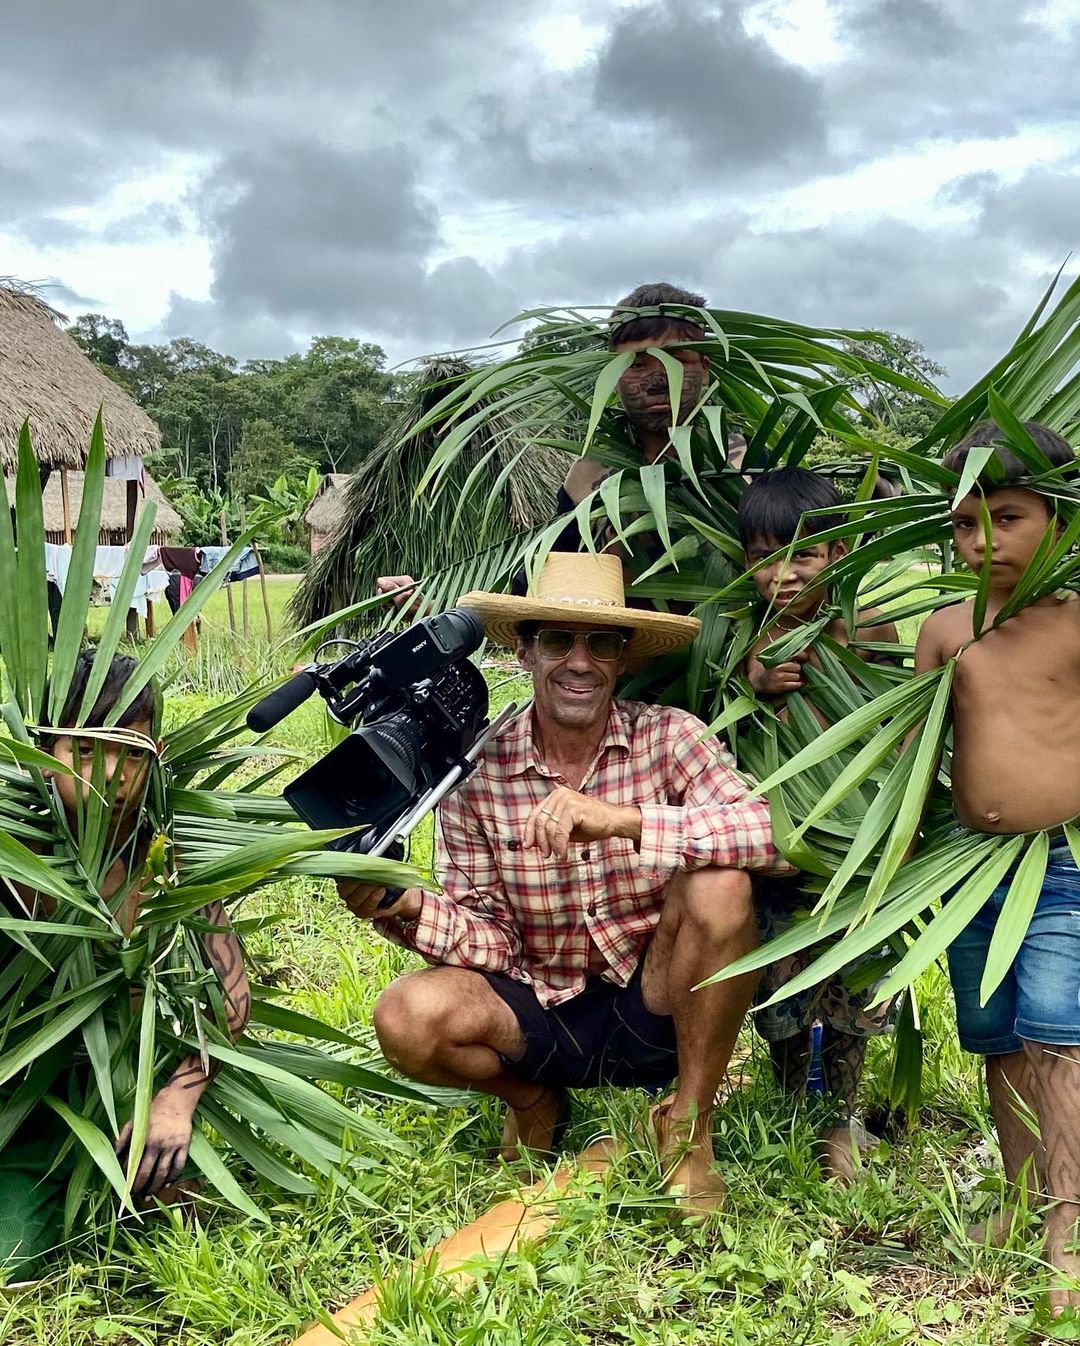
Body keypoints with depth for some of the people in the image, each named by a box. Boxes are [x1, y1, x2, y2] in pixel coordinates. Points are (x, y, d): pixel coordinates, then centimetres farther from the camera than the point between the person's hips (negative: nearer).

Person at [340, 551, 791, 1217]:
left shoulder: (668, 736, -11)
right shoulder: (477, 769, -8)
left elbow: (773, 831, -27)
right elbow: (493, 938, -6)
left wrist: (618, 820, -38)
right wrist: (407, 909, -26)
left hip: (655, 1010, -1)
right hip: (539, 1014, 1)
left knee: (718, 885, -28)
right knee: (410, 1015, -26)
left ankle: (689, 1123, -5)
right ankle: (532, 1101, 9)